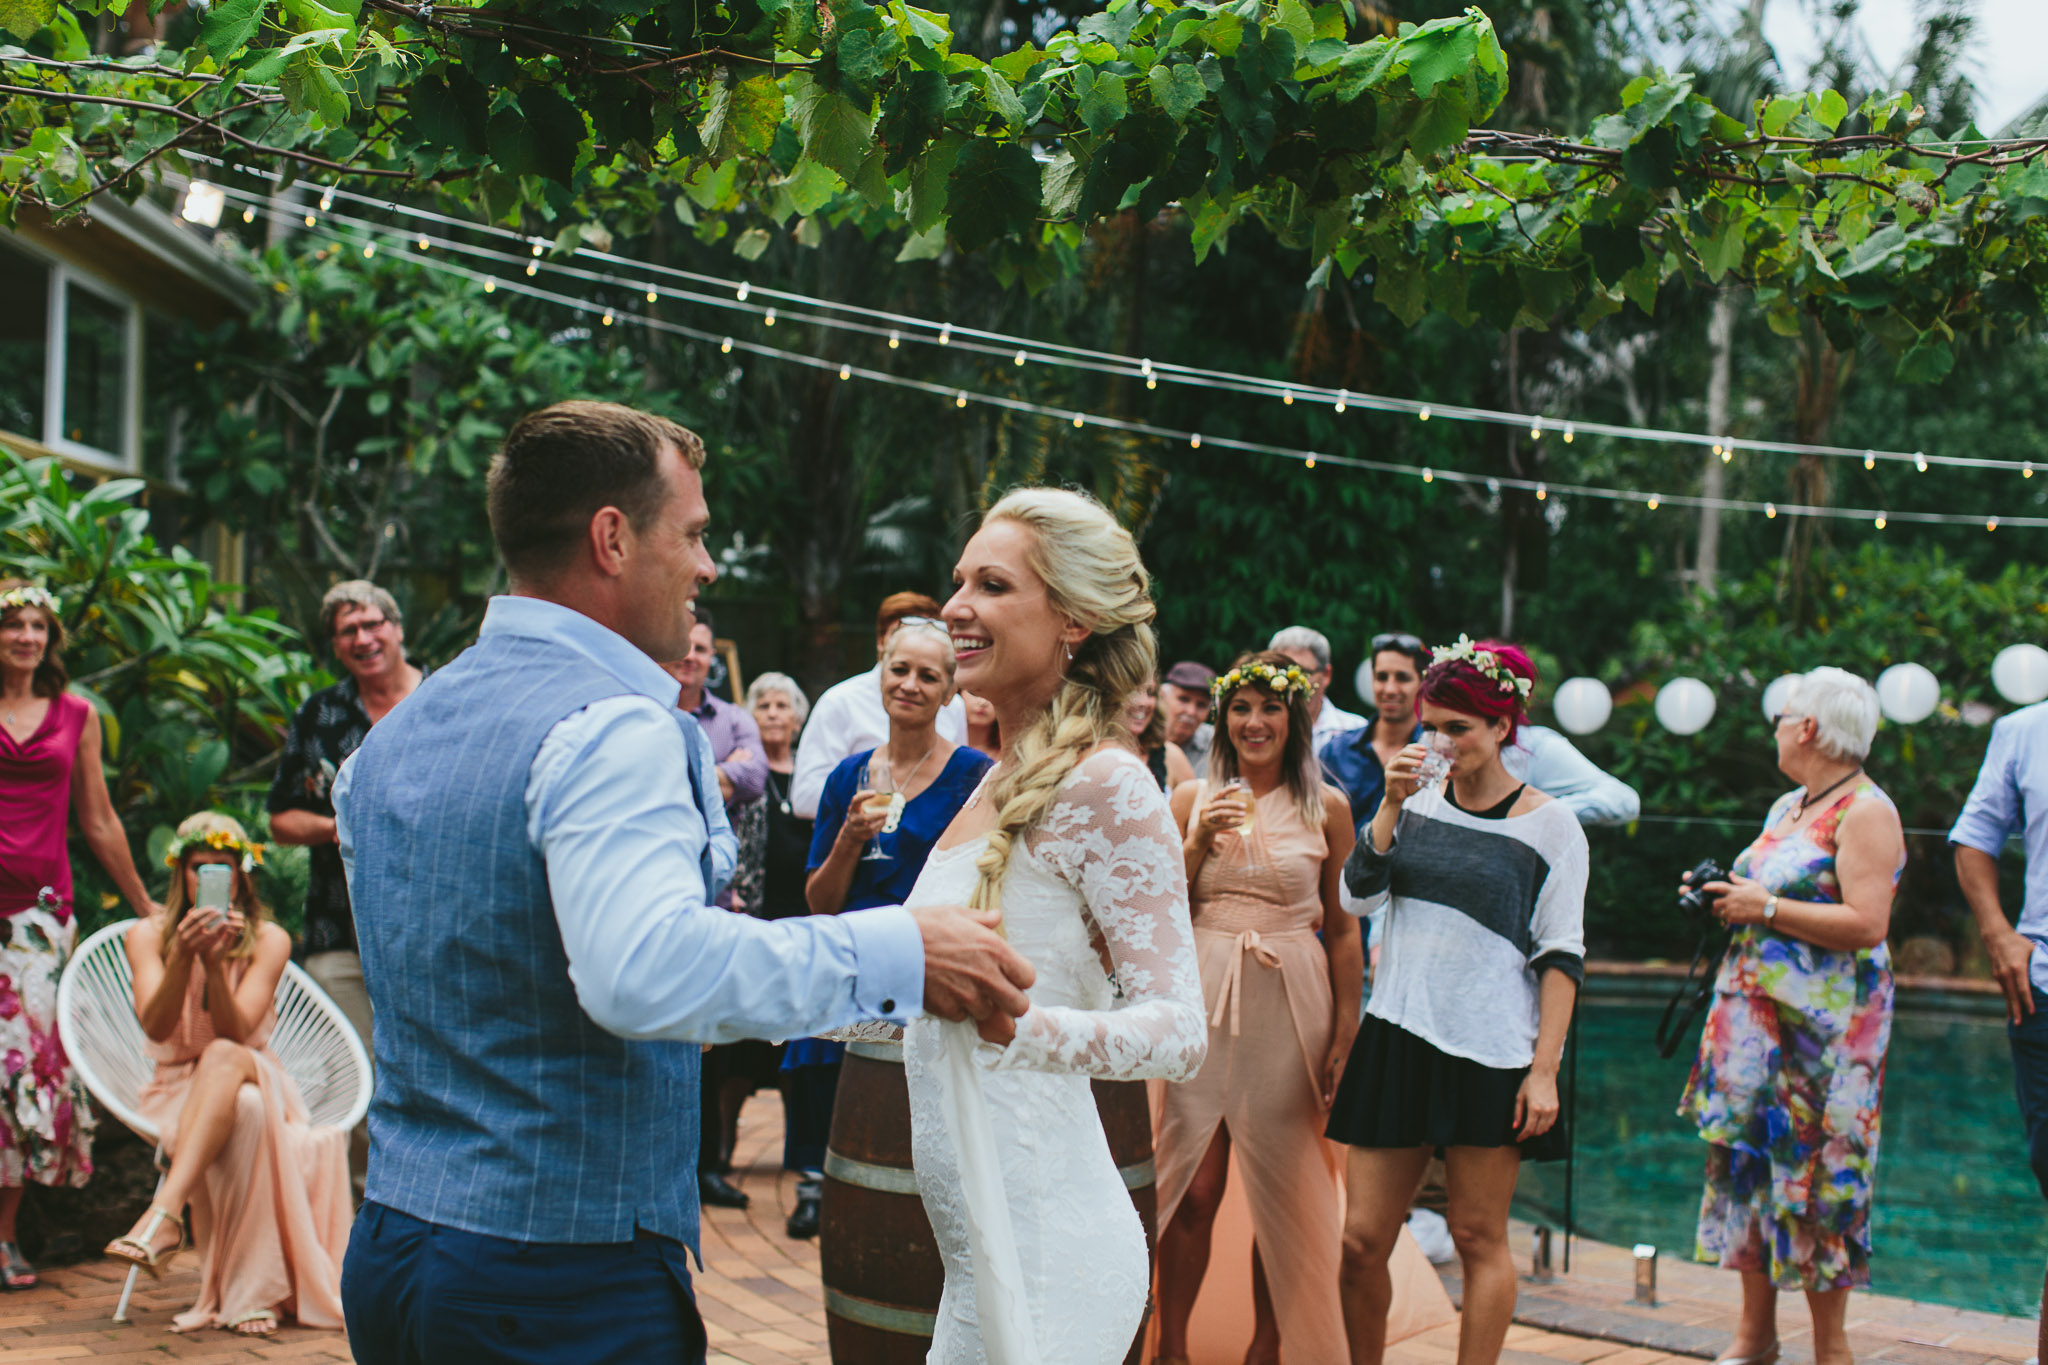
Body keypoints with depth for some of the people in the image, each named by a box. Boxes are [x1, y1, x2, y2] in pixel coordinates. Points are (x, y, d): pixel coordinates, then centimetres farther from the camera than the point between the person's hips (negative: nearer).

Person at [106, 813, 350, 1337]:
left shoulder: (269, 940, -1)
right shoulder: (147, 935, 1)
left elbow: (235, 1033, -13)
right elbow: (155, 1028, -15)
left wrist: (215, 965, -29)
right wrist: (182, 958, -31)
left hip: (255, 1077, -1)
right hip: (179, 1087, 1)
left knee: (223, 1057, -39)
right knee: (245, 1112, -37)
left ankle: (164, 1214, -57)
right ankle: (247, 1291, -41)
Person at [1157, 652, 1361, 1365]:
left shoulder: (1326, 807, 4)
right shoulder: (1192, 797, 7)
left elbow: (1342, 927, 6)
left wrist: (1346, 1031, 2)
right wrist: (1199, 841, -8)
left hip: (1291, 1004, 0)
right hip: (1204, 999, 1)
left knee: (1283, 1191, 5)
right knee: (1193, 1190, 1)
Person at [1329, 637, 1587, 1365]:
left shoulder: (1549, 826, -1)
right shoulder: (1418, 797, 10)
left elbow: (1561, 955, -4)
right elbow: (1362, 884, 0)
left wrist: (1544, 1069, -10)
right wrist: (1393, 802, -10)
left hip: (1490, 1054, -3)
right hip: (1398, 1035, 4)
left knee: (1479, 1237, 4)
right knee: (1361, 1240, 3)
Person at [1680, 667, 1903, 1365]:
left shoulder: (1866, 812, -11)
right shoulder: (1786, 807, 16)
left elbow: (1866, 924, -21)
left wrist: (1764, 907, -18)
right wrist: (1723, 895, 8)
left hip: (1823, 1031, -8)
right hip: (1753, 1019, 9)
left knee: (1815, 1177, -4)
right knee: (1747, 1161, 9)